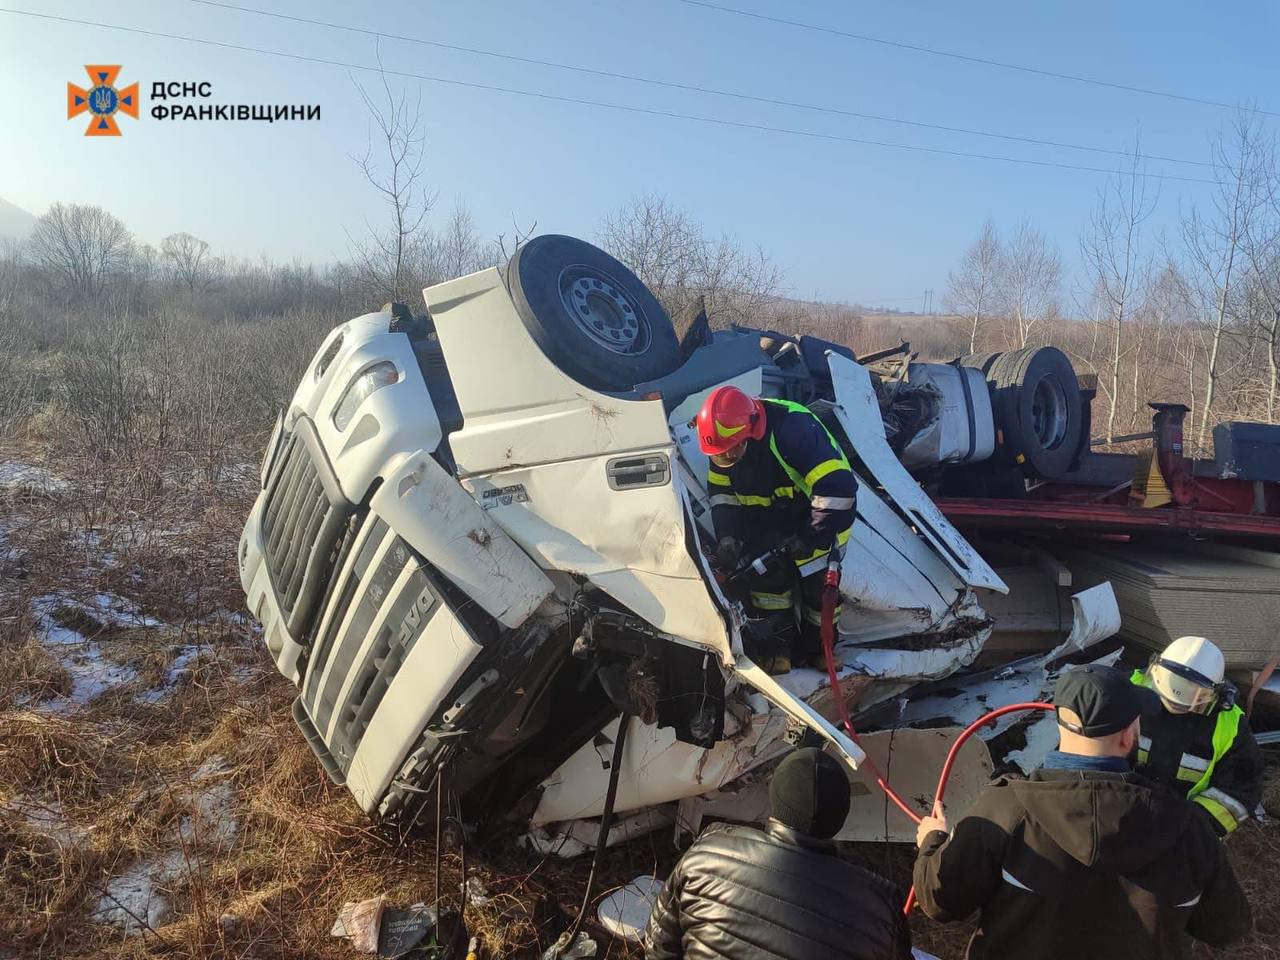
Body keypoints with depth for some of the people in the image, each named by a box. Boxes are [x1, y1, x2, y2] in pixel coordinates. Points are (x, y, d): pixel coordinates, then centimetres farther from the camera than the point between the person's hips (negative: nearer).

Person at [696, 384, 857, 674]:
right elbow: (721, 491, 0)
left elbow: (837, 485, -39)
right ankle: (776, 645, 5)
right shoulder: (724, 443, -14)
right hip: (769, 515, 5)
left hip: (819, 508, -5)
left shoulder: (792, 429, -37)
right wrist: (728, 536, -14)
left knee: (819, 578, -8)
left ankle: (818, 647, 15)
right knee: (764, 569, -11)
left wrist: (814, 536, -34)